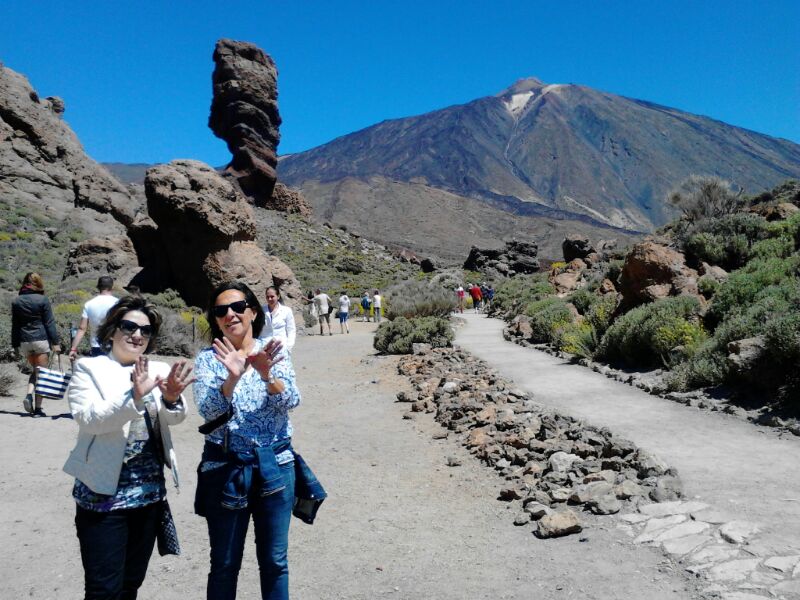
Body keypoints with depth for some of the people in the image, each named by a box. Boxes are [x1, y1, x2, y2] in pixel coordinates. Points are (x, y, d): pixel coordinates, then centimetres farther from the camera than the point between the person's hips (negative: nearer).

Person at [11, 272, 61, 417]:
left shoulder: (16, 301, 5)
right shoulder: (42, 299, -7)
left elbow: (15, 325, 9)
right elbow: (49, 323, -7)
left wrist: (15, 345, 14)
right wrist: (56, 342, -4)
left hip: (24, 342, 4)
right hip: (41, 340, -4)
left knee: (35, 369, 22)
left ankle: (29, 394, -2)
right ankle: (38, 408, 0)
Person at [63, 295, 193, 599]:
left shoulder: (158, 370, 6)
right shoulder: (89, 368, -4)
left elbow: (176, 417, -7)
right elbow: (87, 419, -19)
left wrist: (172, 397, -30)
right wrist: (134, 395, -33)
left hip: (150, 492, 4)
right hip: (104, 494, -4)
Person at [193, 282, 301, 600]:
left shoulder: (273, 351, -1)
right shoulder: (208, 358, -4)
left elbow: (291, 401, -13)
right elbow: (207, 410, -17)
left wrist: (267, 374, -31)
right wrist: (232, 377, -34)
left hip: (274, 465, 1)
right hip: (226, 467, -1)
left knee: (275, 561, 14)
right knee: (225, 565, 13)